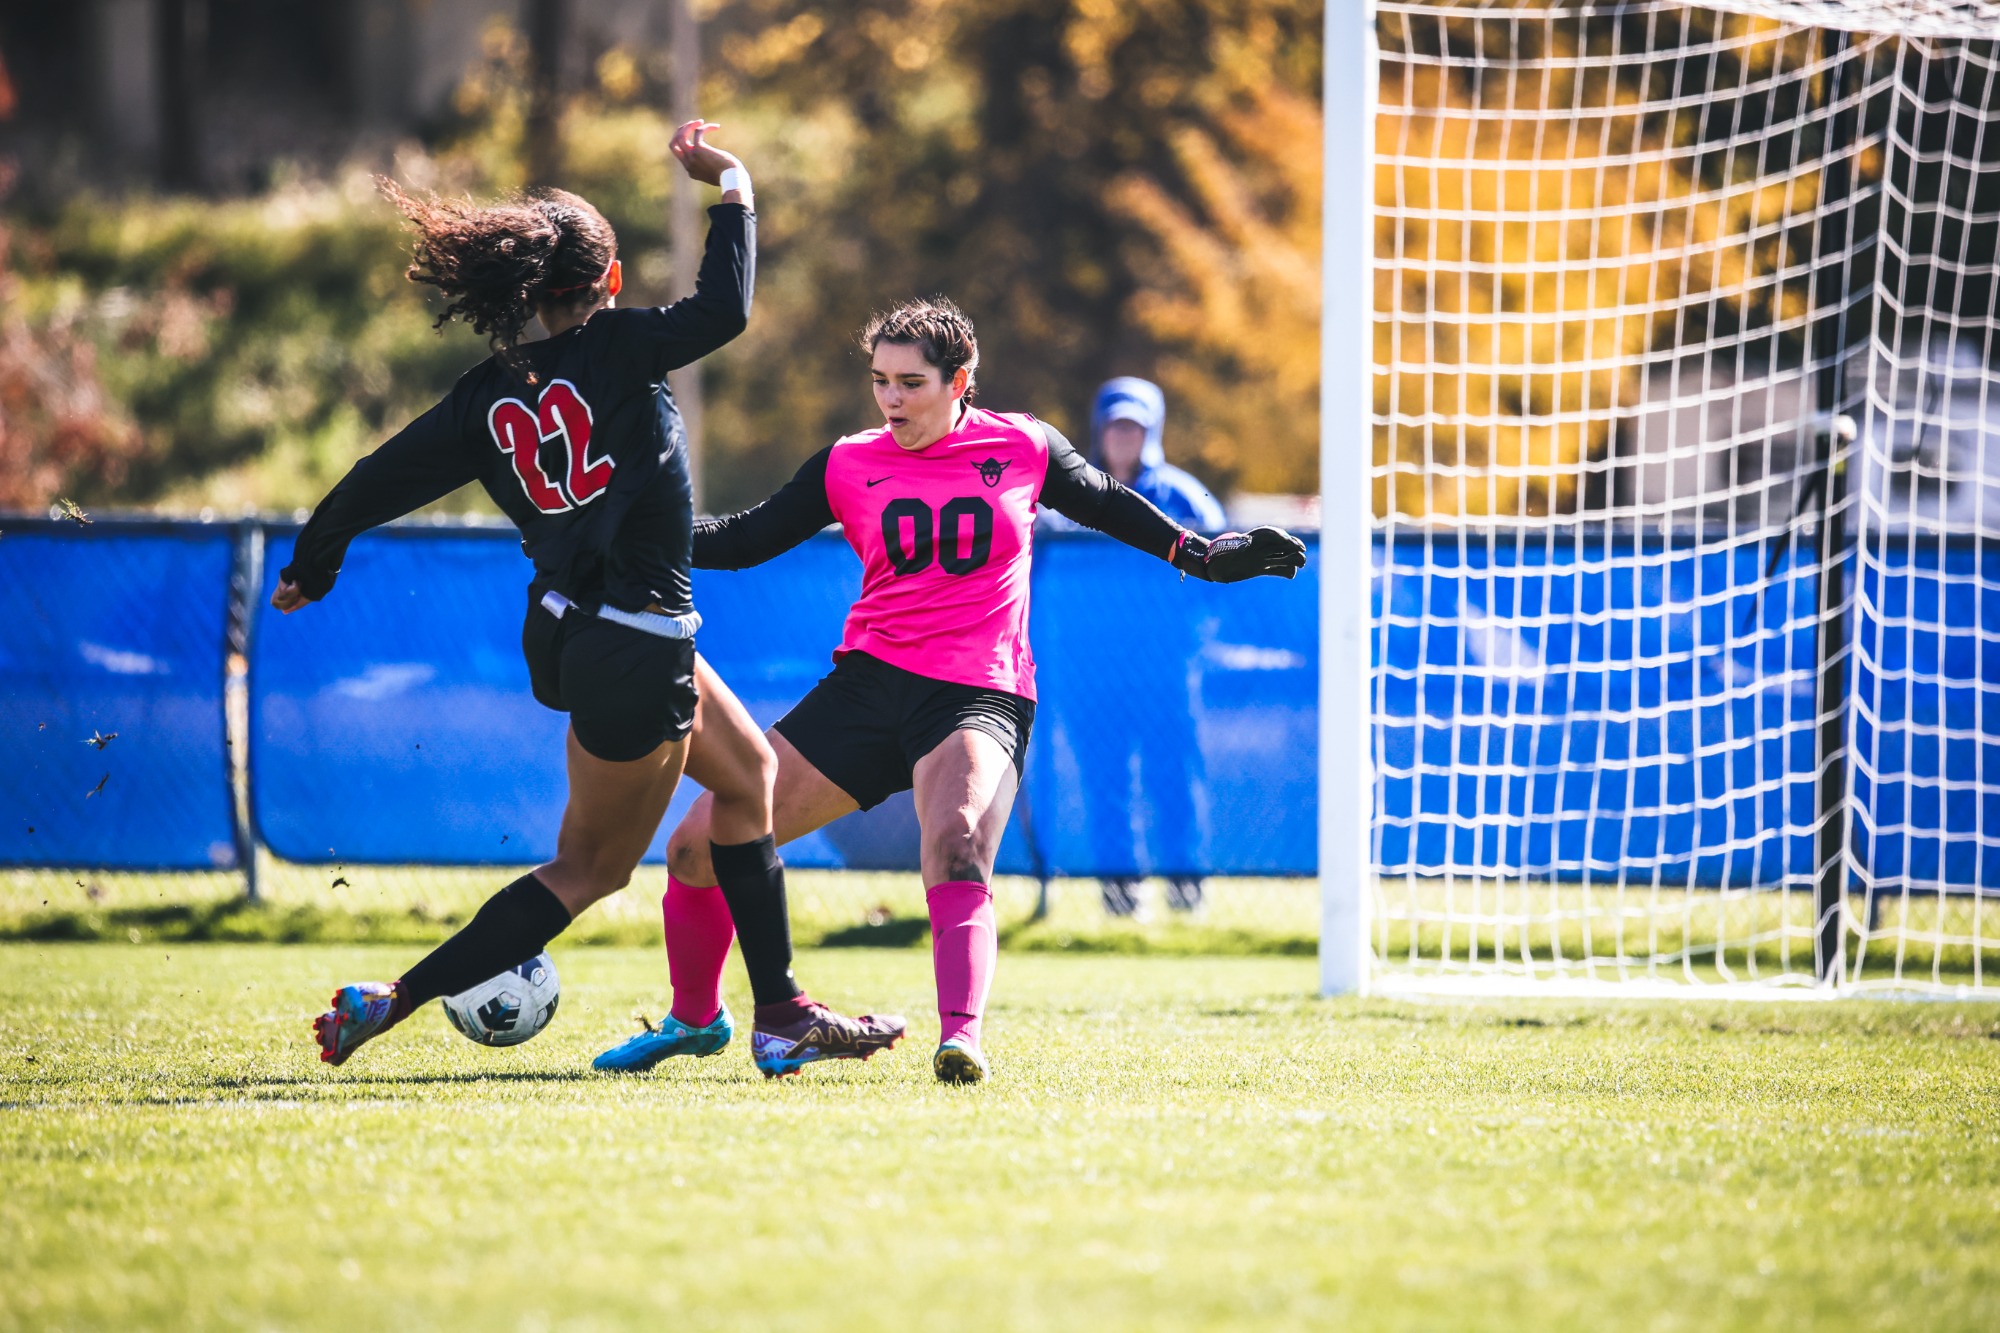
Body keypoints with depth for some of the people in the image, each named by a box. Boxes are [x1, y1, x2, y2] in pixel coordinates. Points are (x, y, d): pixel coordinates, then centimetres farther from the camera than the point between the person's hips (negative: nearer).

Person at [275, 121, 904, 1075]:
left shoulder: (489, 394, 0)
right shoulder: (618, 349, -16)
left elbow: (378, 479, 3)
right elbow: (725, 308, -14)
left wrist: (309, 570, 18)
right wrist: (730, 187, -1)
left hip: (569, 631, 8)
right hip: (636, 656, -8)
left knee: (747, 773, 23)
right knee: (587, 871, 5)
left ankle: (782, 1014, 26)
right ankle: (386, 1005, -1)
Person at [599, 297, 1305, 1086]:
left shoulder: (1022, 449, 4)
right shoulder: (850, 467, 6)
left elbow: (1103, 504, 22)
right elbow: (746, 540, 10)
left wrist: (1200, 556, 21)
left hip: (978, 696, -3)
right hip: (868, 686, 3)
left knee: (956, 850, -35)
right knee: (699, 846, -2)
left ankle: (961, 1039, -47)